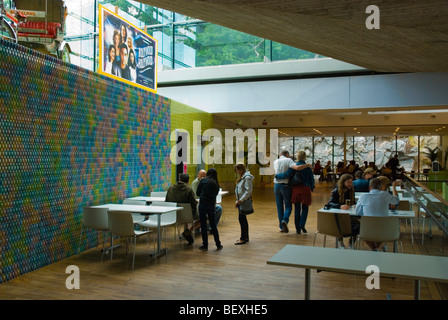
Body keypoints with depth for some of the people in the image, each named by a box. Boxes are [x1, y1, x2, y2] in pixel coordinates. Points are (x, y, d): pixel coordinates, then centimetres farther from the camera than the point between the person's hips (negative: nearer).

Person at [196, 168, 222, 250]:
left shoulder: (203, 180, -2)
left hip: (203, 204, -3)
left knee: (203, 225, 4)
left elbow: (197, 193, 3)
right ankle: (218, 244, 19)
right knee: (213, 224, 15)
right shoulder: (216, 184, 7)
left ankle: (205, 245, 9)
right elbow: (215, 194, 9)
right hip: (211, 204, 4)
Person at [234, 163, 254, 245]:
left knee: (242, 219, -7)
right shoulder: (242, 177, 16)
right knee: (243, 219, 13)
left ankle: (243, 238, -2)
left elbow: (248, 191, -21)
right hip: (240, 201, 10)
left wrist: (241, 200, -20)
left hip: (244, 201, -10)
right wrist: (237, 201, 12)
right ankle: (245, 237, 21)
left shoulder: (247, 178, -14)